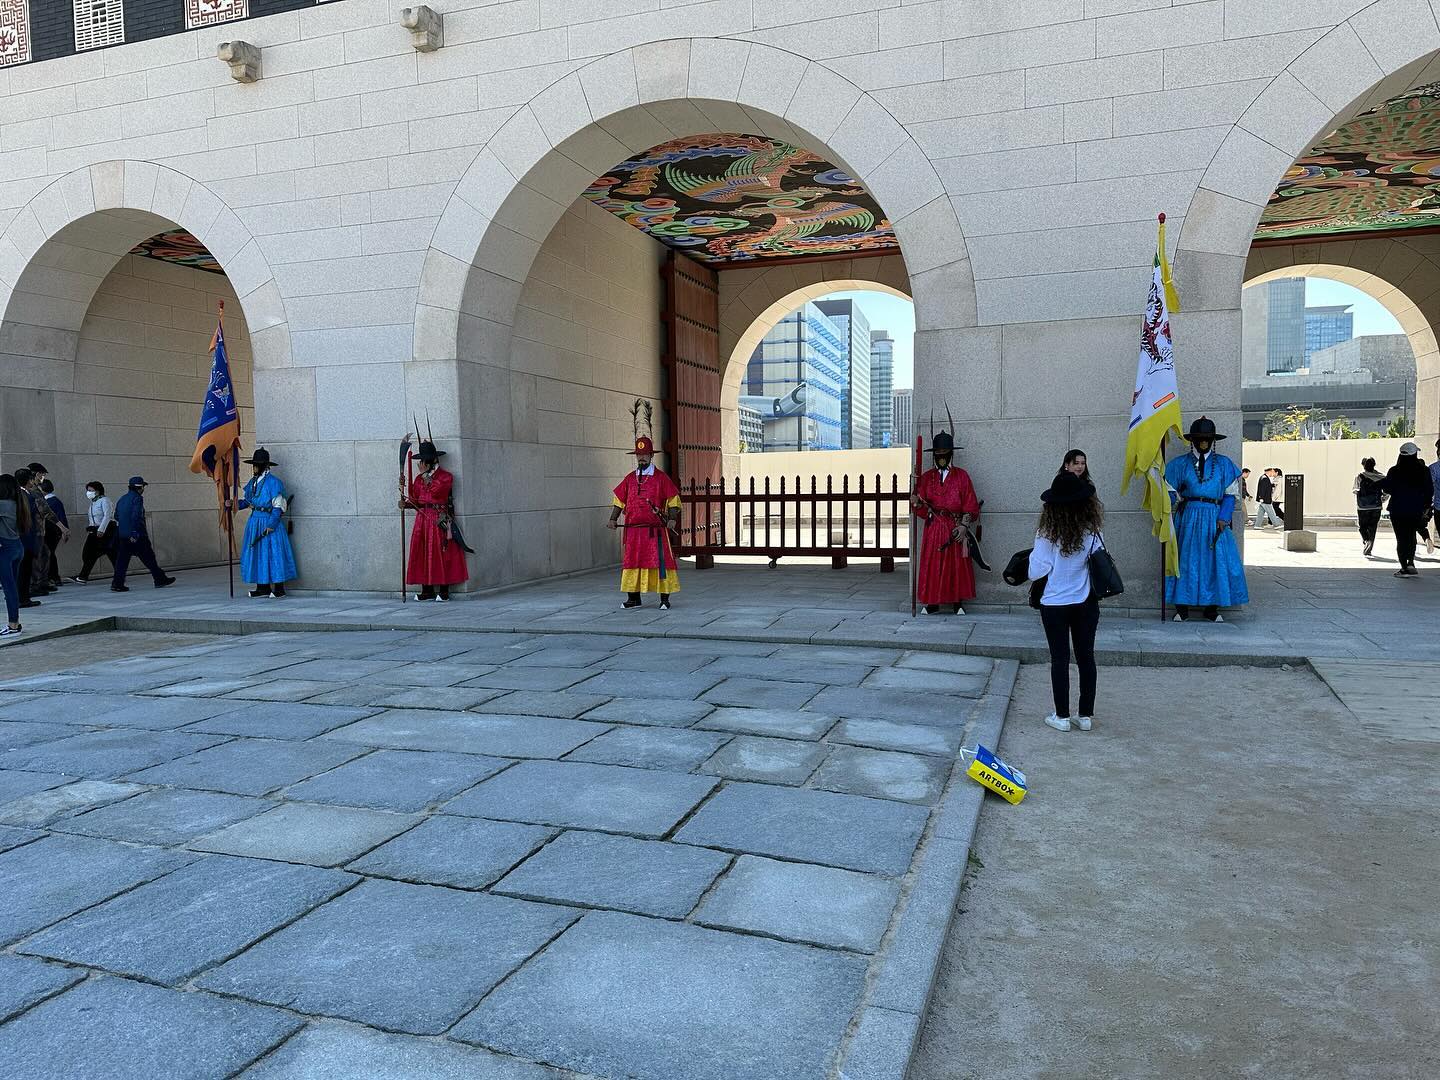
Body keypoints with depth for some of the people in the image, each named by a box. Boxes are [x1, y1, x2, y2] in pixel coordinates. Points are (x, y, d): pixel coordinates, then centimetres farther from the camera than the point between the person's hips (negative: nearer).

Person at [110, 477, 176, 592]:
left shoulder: (122, 499, 15)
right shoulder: (137, 498, -11)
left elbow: (116, 516, 19)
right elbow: (136, 516, -20)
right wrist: (134, 533, -23)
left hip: (123, 535, 8)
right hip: (137, 535, -8)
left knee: (122, 559, 6)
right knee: (149, 557, 2)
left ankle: (117, 584, 0)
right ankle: (160, 579, 9)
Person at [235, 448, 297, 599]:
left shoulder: (273, 482, -12)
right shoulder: (252, 482, 12)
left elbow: (278, 506, -14)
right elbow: (246, 500, 18)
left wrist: (271, 524, -18)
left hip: (269, 521, -8)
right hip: (255, 521, 8)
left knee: (273, 552, -5)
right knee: (257, 553, 9)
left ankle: (279, 588, 1)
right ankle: (262, 587, 15)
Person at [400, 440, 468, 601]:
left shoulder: (446, 476, -2)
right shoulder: (418, 479, 15)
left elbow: (435, 491, -17)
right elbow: (415, 500, 11)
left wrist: (426, 474, -8)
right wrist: (405, 504, -9)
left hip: (440, 520, -5)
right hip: (422, 519, 5)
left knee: (441, 553, -6)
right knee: (422, 553, 2)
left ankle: (444, 590, -1)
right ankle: (427, 589, 8)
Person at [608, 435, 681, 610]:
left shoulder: (661, 478, 1)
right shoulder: (630, 478, 12)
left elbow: (674, 500, 0)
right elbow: (619, 499, 16)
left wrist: (672, 519, -13)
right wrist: (613, 519, 6)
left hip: (656, 529, -4)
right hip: (632, 528, 4)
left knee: (660, 561, -5)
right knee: (631, 561, 6)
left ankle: (665, 599, 1)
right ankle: (633, 598, 15)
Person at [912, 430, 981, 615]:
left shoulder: (961, 476, 2)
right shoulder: (926, 477, 7)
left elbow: (970, 505, -1)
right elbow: (923, 510, 5)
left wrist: (963, 526, -13)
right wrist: (917, 503, -17)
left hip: (956, 529, -1)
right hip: (934, 529, 1)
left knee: (957, 564, 3)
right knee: (932, 564, 0)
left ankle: (957, 602, 12)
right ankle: (932, 603, 8)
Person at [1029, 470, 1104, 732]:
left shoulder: (1047, 534, -14)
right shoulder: (1091, 532, -7)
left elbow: (1036, 572, -13)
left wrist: (1034, 553, 6)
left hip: (1055, 605, -2)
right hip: (1086, 604, 2)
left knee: (1060, 659, 7)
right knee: (1086, 657, 12)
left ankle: (1062, 716, 13)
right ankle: (1086, 715, 19)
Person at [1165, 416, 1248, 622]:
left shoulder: (1224, 464, 10)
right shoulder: (1180, 464, 9)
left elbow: (1230, 494, 6)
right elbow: (1170, 491, 9)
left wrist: (1223, 518, -5)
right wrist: (1169, 500, -13)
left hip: (1214, 518, 1)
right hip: (1188, 518, -1)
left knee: (1216, 559, -1)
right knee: (1185, 559, -3)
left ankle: (1212, 608, 7)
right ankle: (1182, 608, 2)